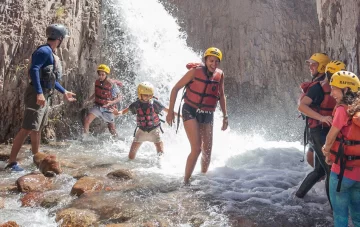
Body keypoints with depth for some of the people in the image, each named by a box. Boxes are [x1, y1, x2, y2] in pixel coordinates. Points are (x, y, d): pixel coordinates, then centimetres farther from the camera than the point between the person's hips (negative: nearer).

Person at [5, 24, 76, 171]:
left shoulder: (51, 53, 18)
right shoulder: (44, 51, -11)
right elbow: (34, 70, -24)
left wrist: (64, 92, 29)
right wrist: (39, 93, -31)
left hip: (44, 96, 10)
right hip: (36, 95, -10)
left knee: (37, 129, 15)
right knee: (27, 129, -11)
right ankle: (11, 162, -7)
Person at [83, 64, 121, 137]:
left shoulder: (112, 84, -20)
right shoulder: (97, 82, -4)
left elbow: (119, 97, -15)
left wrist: (112, 102, -32)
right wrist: (89, 99, 3)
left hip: (108, 108, -3)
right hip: (98, 106, 4)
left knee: (112, 130, 10)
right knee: (87, 120, -18)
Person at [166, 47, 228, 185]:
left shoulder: (220, 75, 1)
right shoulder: (195, 72, -11)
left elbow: (221, 95, 15)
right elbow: (176, 88, -7)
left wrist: (225, 116, 11)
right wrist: (170, 111, -11)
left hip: (208, 116, 5)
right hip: (191, 112, -5)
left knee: (207, 151, 10)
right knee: (197, 149, -16)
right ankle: (186, 181, -2)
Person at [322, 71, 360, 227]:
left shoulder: (343, 109, -14)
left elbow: (331, 136, -7)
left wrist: (328, 154, 10)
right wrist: (330, 149, 9)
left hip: (343, 171, -6)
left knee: (340, 213, 8)